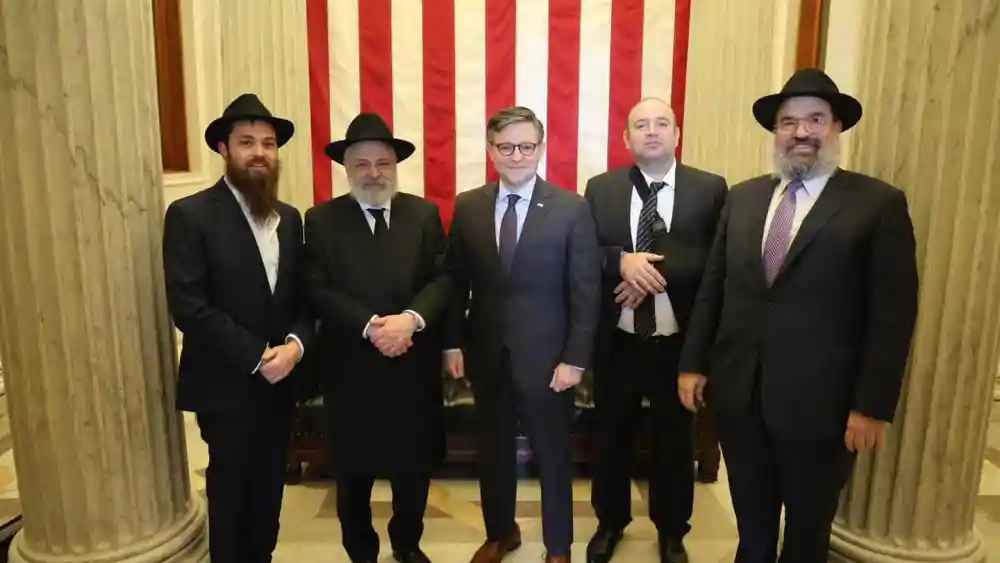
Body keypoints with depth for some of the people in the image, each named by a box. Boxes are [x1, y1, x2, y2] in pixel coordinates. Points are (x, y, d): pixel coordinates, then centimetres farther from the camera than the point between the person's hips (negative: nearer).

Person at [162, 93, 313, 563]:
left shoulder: (290, 218, 8)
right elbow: (189, 307, -16)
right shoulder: (190, 215, -10)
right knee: (230, 492, 11)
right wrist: (255, 358, -17)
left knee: (269, 489, 16)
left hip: (281, 381, 5)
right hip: (227, 384, -5)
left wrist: (295, 345, -11)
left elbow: (305, 295, 7)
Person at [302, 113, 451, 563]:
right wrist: (370, 325, -21)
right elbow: (317, 290, -9)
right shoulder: (321, 219, 0)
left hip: (414, 364, 2)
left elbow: (444, 278, -4)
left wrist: (411, 318, -21)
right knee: (354, 471, 13)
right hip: (350, 366, -1)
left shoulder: (424, 213, 5)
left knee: (415, 465, 14)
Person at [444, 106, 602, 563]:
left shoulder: (572, 209, -8)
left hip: (545, 355, -3)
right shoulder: (467, 207, 1)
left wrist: (575, 358, -11)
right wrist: (453, 343, 0)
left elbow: (585, 292, -8)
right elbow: (456, 282, 5)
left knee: (553, 455, 13)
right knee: (493, 451, 18)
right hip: (486, 353, 3)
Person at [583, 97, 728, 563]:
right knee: (611, 436, 16)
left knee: (674, 439, 16)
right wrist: (622, 261, -22)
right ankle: (610, 521, 40)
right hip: (616, 340, 1)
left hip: (679, 342, -1)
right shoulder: (600, 188, 1)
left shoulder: (711, 189, -3)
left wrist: (657, 271, -23)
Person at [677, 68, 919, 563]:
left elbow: (893, 314, -8)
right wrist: (693, 363, 6)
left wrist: (872, 406, -11)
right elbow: (711, 289, 8)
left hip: (818, 399, -3)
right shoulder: (742, 197, 7)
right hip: (738, 391, 4)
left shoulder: (880, 203, -6)